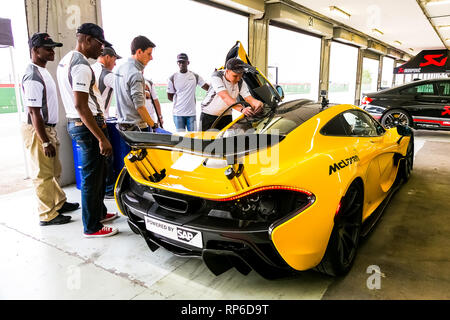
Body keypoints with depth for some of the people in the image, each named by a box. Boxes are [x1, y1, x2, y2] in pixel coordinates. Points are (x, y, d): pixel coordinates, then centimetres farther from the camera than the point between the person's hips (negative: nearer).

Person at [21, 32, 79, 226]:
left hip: (48, 128, 10)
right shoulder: (33, 77, -19)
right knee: (43, 175, -1)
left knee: (54, 172, 20)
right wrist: (45, 142, -22)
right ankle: (47, 215, 10)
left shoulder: (43, 72, 13)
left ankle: (59, 203, 34)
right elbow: (34, 112, -22)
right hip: (37, 131, -10)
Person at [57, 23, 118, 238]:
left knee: (97, 172, 20)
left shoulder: (65, 61, 15)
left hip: (74, 123, 10)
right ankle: (91, 227, 11)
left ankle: (99, 213, 35)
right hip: (88, 125, -10)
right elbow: (81, 106, -24)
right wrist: (102, 138, -25)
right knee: (91, 177, -1)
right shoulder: (81, 65, -17)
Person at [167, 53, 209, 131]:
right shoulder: (173, 78, 0)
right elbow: (170, 96, 6)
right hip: (178, 113, -1)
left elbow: (208, 88, -1)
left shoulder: (195, 76, 5)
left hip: (192, 113, 1)